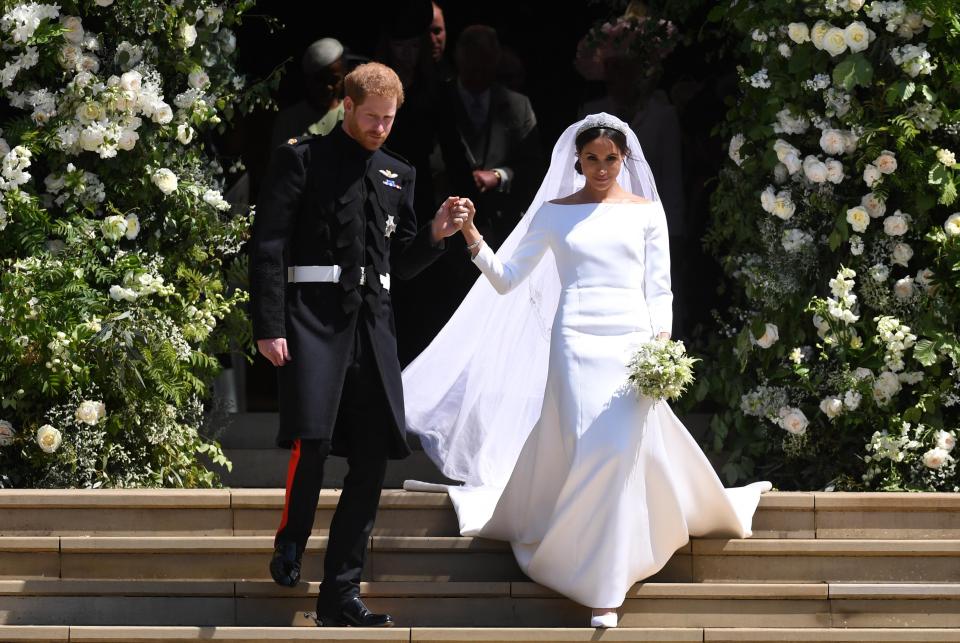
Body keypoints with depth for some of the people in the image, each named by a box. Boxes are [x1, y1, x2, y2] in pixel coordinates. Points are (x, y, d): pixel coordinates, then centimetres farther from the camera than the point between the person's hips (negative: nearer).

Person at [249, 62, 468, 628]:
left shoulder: (398, 175, 18)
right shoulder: (303, 160, 2)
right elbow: (269, 246, -4)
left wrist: (435, 234, 2)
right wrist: (269, 326, -12)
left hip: (372, 323, 5)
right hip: (313, 319, -5)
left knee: (372, 459, 2)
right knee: (313, 442, -19)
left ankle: (340, 595, 9)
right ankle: (290, 546, 9)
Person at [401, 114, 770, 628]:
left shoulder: (646, 212, 9)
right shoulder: (554, 213, 8)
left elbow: (659, 290, 8)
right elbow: (505, 279, 5)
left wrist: (660, 346, -5)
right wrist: (473, 238, -9)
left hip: (632, 340, 1)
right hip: (577, 339, -1)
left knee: (626, 447, -9)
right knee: (593, 447, -10)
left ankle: (605, 586, -1)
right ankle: (601, 581, 6)